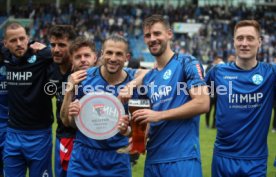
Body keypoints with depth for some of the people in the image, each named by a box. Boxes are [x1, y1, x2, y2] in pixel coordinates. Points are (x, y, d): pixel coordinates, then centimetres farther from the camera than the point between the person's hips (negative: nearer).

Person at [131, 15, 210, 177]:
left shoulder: (187, 63, -3)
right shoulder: (148, 78, 17)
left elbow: (203, 103, -15)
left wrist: (159, 115, -14)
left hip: (182, 158, -7)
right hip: (153, 158, 7)